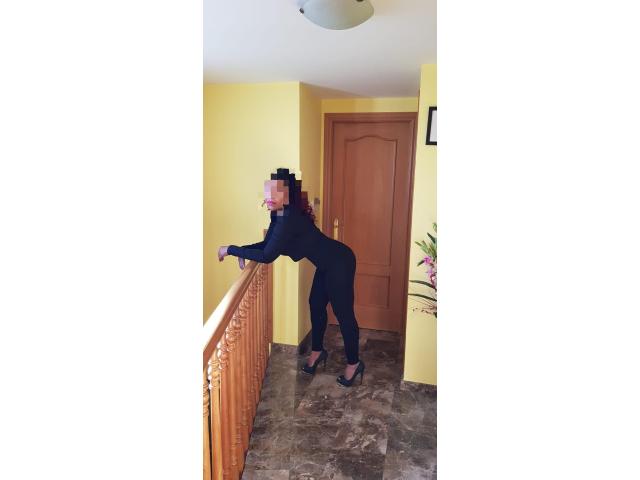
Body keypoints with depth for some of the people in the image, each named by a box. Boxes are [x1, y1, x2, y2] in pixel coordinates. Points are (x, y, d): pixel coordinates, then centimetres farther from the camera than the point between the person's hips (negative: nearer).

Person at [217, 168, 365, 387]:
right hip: (328, 262, 10)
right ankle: (317, 351, 39)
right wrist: (242, 250, -8)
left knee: (343, 312, 3)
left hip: (339, 262, -10)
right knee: (316, 304, 20)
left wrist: (231, 249, -21)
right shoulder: (279, 213, 0)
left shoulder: (290, 218, -29)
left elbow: (267, 256, -29)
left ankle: (354, 363, 21)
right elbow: (267, 243, 8)